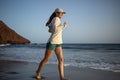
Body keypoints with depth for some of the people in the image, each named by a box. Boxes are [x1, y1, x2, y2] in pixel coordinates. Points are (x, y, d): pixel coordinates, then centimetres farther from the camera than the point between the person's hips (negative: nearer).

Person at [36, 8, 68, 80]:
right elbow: (55, 29, -25)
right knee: (46, 59, 3)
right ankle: (38, 72, 23)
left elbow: (50, 30, 24)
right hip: (52, 42, -9)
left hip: (58, 43, 9)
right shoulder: (56, 18, -10)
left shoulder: (57, 20, 17)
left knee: (61, 60, -3)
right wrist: (63, 25, -15)